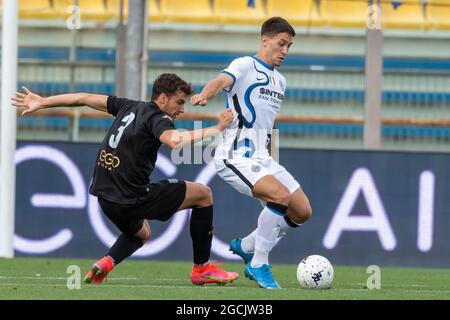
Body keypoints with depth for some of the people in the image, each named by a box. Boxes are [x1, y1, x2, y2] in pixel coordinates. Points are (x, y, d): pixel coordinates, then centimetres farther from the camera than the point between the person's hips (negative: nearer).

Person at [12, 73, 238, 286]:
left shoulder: (130, 107, 11)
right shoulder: (156, 118, -12)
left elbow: (84, 98, 18)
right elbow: (174, 140, -35)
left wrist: (41, 102, 27)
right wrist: (217, 129, -30)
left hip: (106, 199, 8)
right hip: (131, 199, -8)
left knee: (141, 233, 37)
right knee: (203, 194, 6)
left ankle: (105, 264, 7)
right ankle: (201, 269, 9)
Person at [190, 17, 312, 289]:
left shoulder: (280, 81, 19)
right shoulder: (245, 66, -5)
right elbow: (223, 81, -28)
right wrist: (205, 95, -49)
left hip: (262, 159, 8)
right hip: (236, 157, -8)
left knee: (302, 212, 1)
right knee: (281, 195, -29)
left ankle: (246, 246, 18)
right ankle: (258, 265, -17)